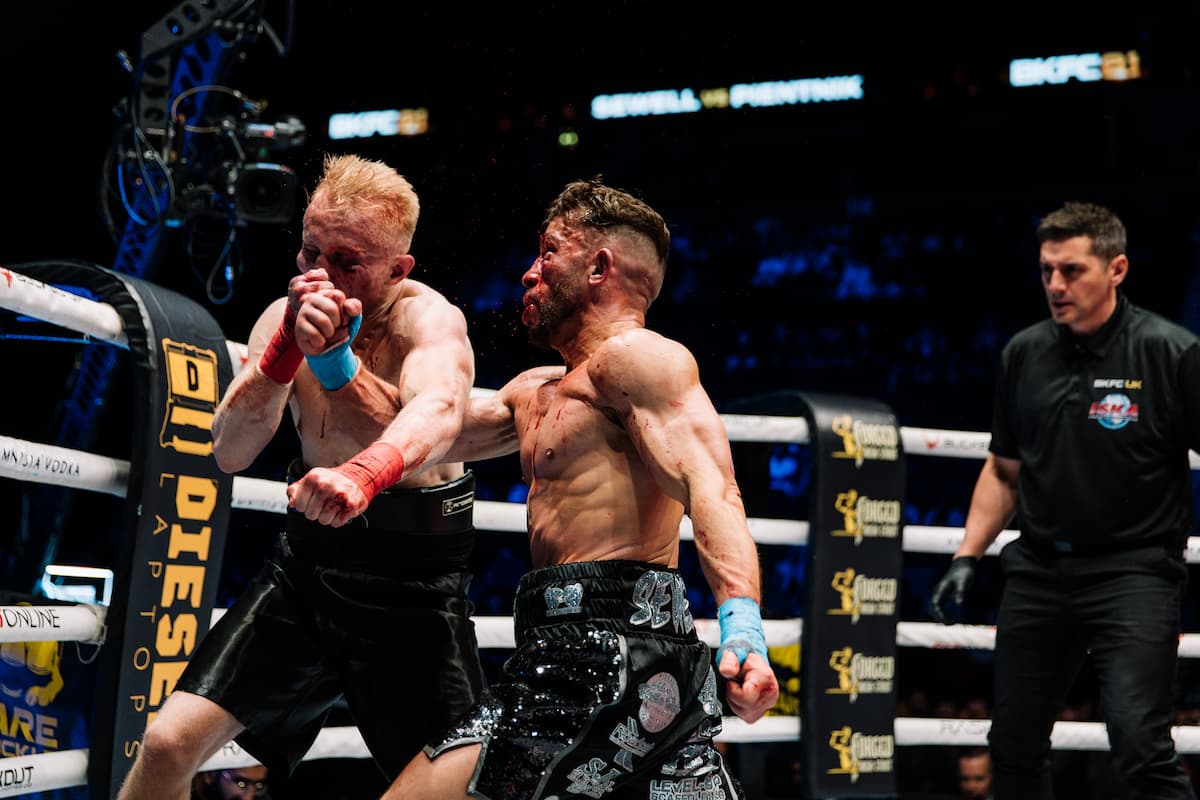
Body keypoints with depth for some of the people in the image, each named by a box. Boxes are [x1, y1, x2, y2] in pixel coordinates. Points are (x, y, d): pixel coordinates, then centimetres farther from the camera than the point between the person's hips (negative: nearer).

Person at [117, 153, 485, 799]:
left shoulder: (430, 319, -18)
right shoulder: (284, 318, -2)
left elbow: (438, 411, -41)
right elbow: (230, 453, -11)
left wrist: (365, 473, -64)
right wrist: (287, 348, -28)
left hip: (414, 580, -4)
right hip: (308, 560, 4)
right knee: (169, 741, -6)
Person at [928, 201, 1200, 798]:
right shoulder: (1023, 354, 6)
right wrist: (967, 558, 10)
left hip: (1133, 571, -5)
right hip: (1038, 570, 5)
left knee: (1140, 743, -18)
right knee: (1013, 746, 10)